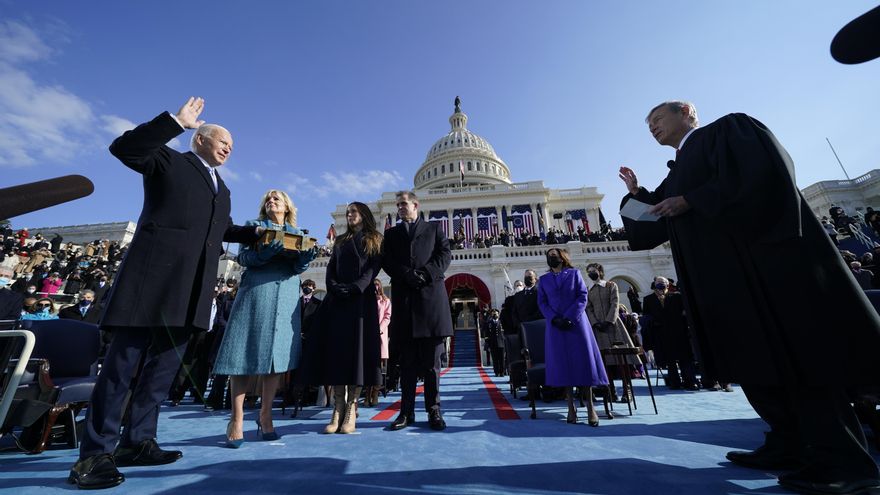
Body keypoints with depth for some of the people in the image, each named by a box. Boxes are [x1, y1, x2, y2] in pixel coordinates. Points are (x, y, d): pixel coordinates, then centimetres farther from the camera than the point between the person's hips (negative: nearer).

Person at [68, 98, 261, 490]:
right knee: (124, 360, -2)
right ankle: (95, 453, 7)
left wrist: (258, 232, 20)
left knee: (165, 362, 8)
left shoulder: (222, 189, 26)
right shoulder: (168, 160, 10)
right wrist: (177, 121, -10)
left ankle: (137, 441, 18)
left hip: (192, 286, 7)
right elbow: (123, 147, -7)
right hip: (155, 274, -6)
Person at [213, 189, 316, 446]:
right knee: (246, 352, -4)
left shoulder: (296, 233, 17)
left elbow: (297, 268, 6)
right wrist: (265, 251, -19)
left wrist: (306, 256, -16)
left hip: (286, 297, 2)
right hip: (255, 292, -1)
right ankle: (237, 420, 6)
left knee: (278, 353, 0)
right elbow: (243, 257, 1)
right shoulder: (254, 225, 14)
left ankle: (265, 416, 12)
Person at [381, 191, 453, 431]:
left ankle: (434, 410, 10)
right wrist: (407, 275, -11)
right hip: (403, 298, 2)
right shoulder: (391, 233, 21)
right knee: (407, 360, 5)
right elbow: (386, 261, 7)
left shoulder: (434, 228, 17)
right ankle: (407, 411, 13)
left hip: (431, 295, -1)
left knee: (432, 359, 2)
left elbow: (445, 254, 4)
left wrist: (426, 274, -12)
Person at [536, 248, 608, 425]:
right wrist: (554, 319, -11)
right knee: (562, 364, 2)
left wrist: (569, 317, -13)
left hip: (576, 323, -1)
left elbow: (582, 297, -1)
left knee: (584, 361, -2)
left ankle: (590, 407, 9)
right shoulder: (543, 279, 12)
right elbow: (542, 302, 6)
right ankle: (571, 407, 11)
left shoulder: (574, 273, 7)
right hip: (555, 326, 2)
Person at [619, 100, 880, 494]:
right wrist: (636, 194, 10)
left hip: (763, 260, -8)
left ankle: (842, 459, 4)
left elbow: (759, 173, -14)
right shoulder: (676, 175, 24)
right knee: (754, 359, 8)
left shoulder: (729, 128, 6)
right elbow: (653, 228, 20)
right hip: (723, 279, 8)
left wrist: (688, 201, -12)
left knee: (798, 354, -6)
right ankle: (790, 446, 16)